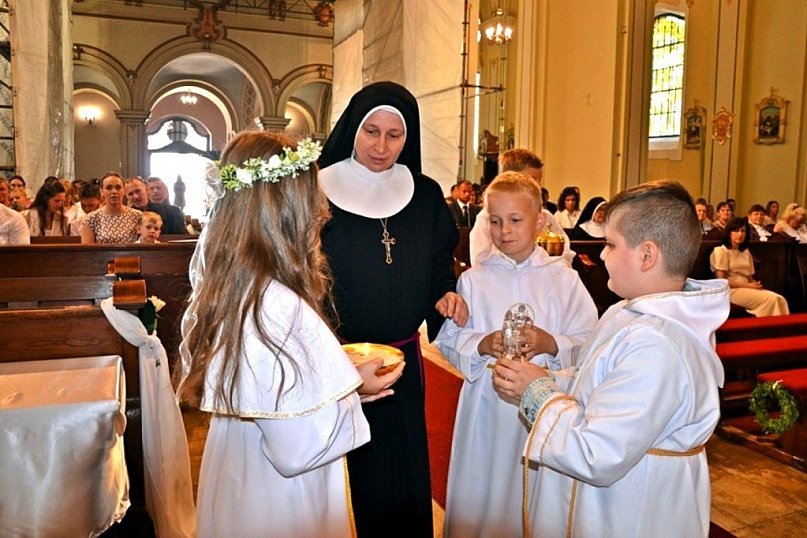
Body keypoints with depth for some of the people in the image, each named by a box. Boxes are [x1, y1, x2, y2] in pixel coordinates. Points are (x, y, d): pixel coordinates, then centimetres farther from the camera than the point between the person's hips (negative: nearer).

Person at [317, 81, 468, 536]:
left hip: (403, 362, 3)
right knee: (342, 485, 9)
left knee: (405, 478, 15)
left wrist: (446, 295, -9)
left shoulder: (426, 195, 3)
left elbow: (440, 266, 12)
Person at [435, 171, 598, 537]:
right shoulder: (473, 279, 1)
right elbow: (448, 340, -1)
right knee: (481, 490, 11)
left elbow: (588, 342, -5)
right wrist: (482, 345, -19)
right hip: (487, 403, 1)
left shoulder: (563, 278, -1)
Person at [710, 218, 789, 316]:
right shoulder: (720, 251, -2)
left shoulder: (746, 252, 21)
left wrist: (755, 285, -7)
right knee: (770, 299, -26)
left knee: (780, 299, -20)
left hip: (748, 289, 7)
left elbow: (749, 276, 17)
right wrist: (747, 285, -13)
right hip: (731, 291, -7)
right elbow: (721, 281, -10)